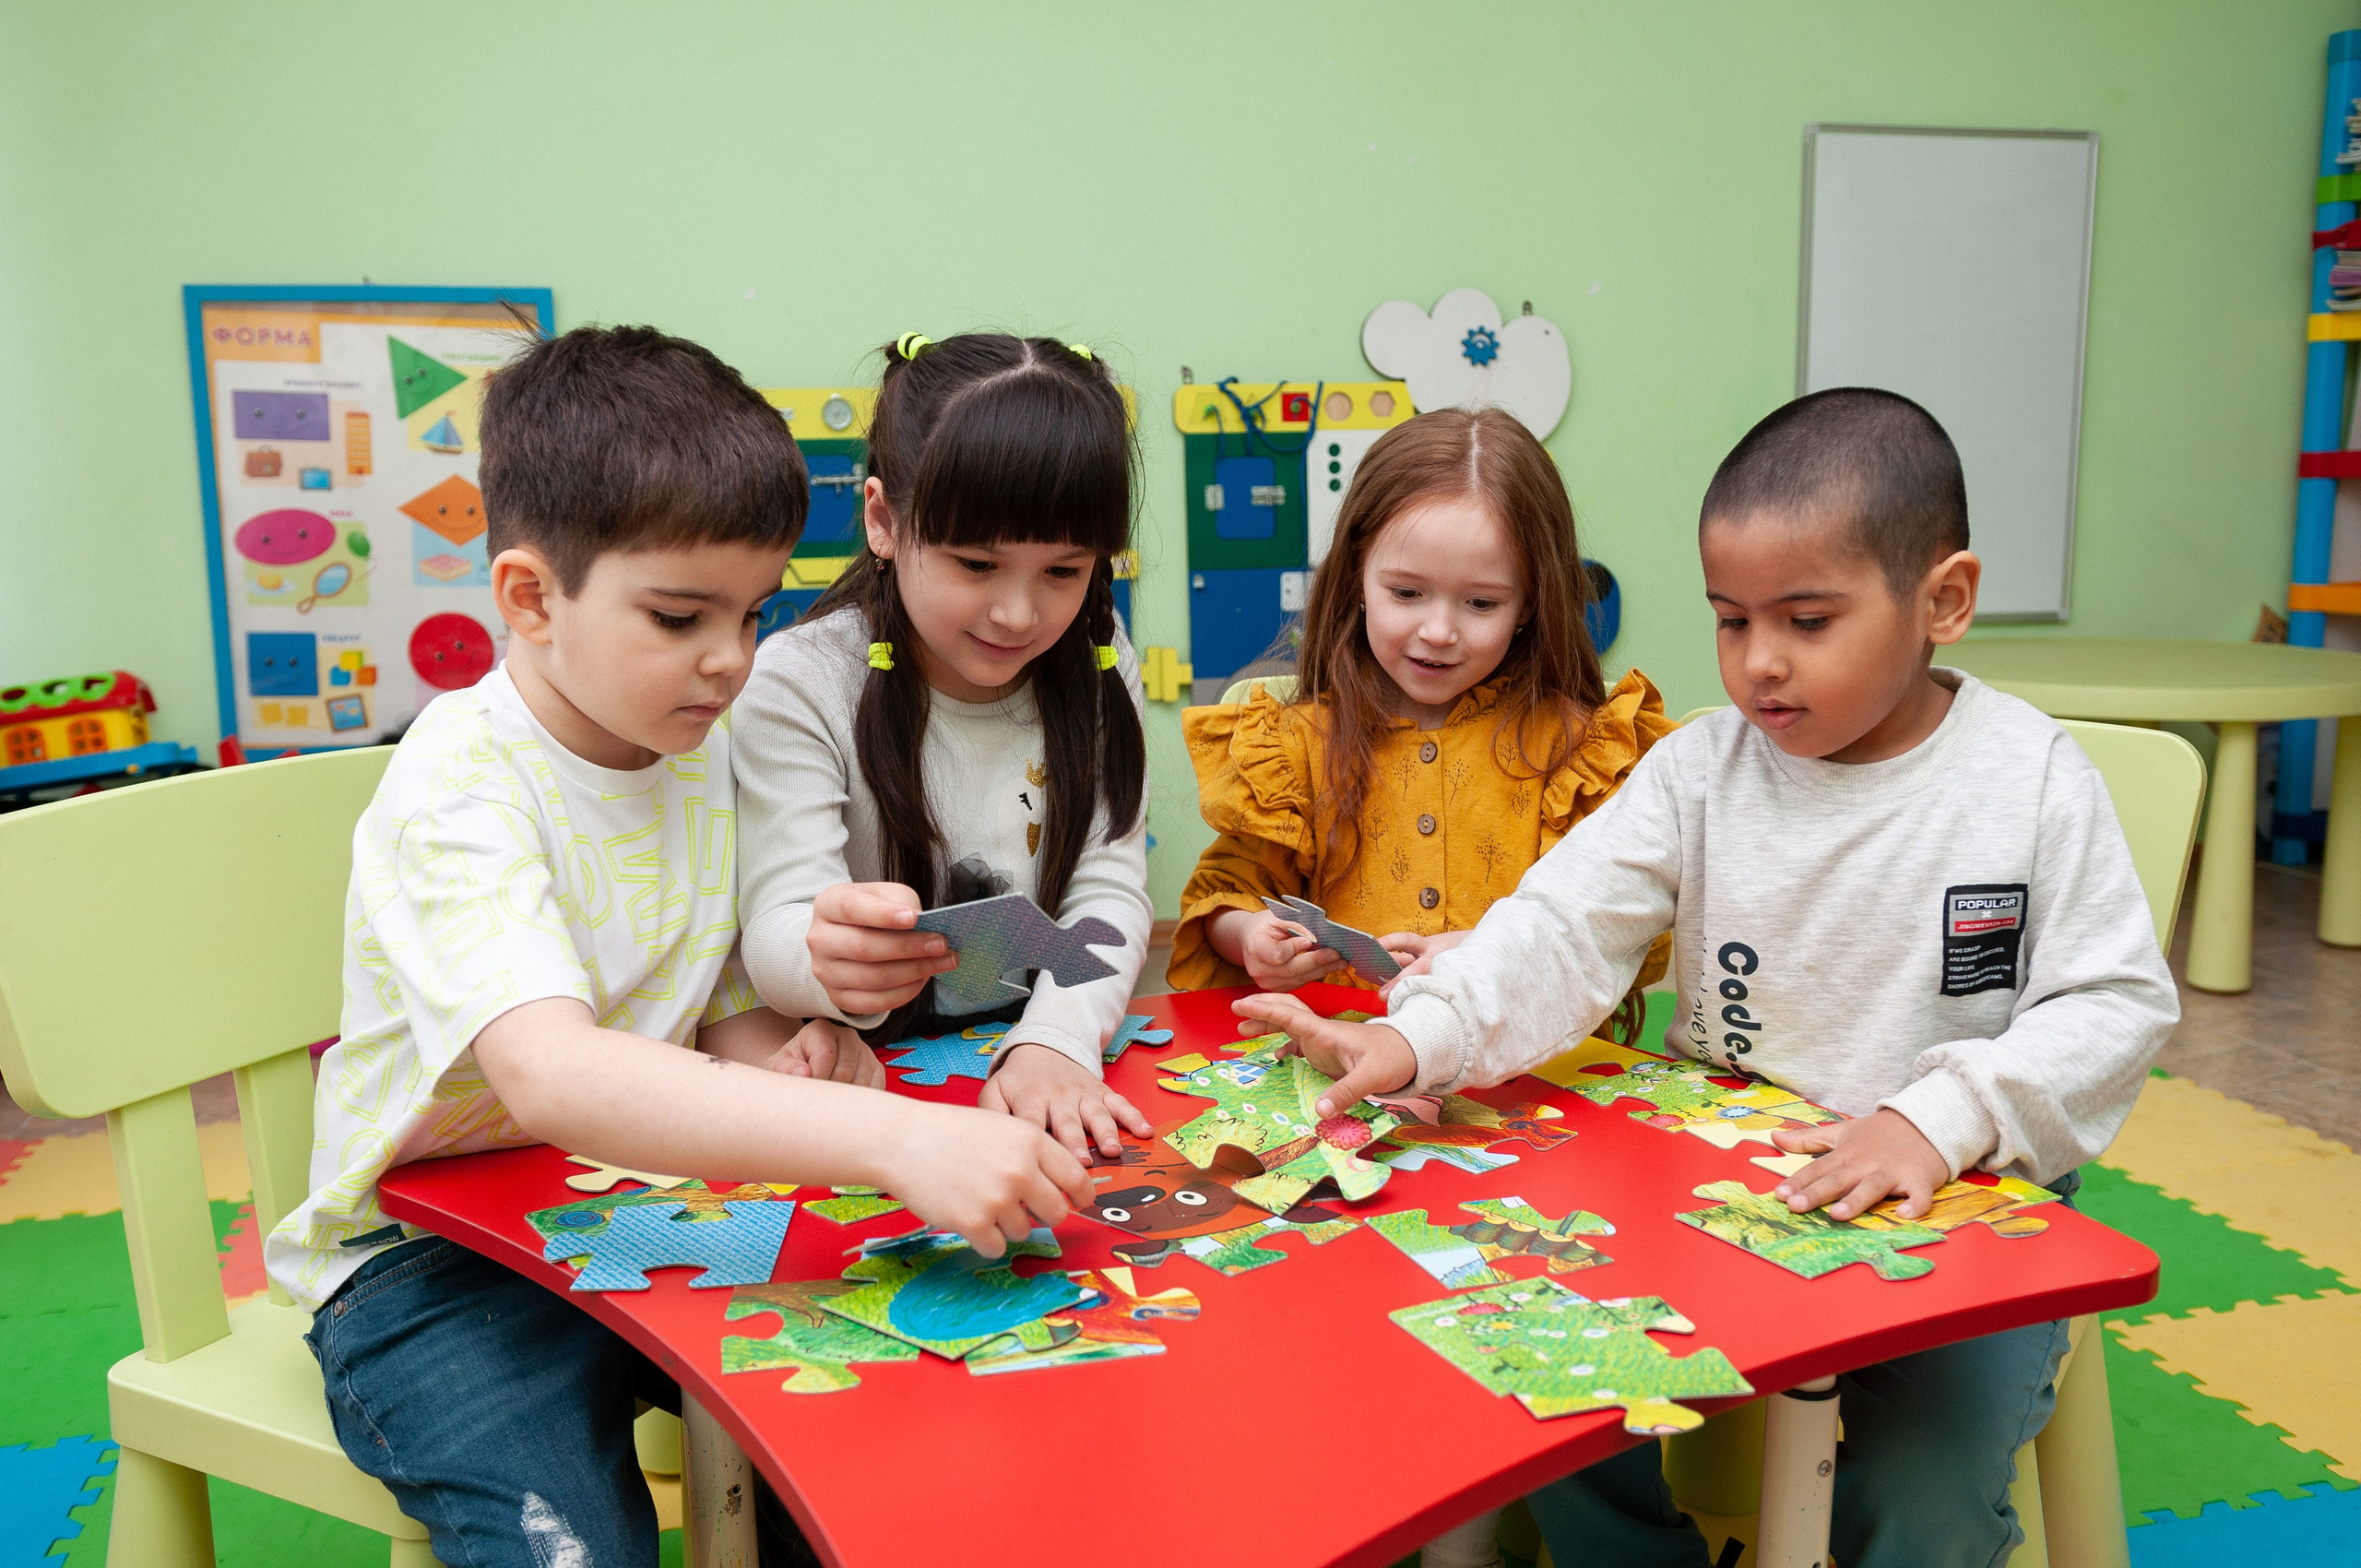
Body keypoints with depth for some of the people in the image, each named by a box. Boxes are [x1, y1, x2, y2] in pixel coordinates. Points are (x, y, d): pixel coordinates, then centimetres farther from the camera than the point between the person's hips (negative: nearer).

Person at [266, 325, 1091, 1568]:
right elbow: (551, 1075, -40)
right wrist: (897, 1140, -49)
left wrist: (786, 1055, -15)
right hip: (431, 1261, -5)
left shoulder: (706, 753, 0)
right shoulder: (461, 790, -23)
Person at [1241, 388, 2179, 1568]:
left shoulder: (2034, 782, -7)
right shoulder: (1702, 770, -2)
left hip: (1962, 1200, -2)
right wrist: (1419, 1038, -27)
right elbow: (1563, 927, -10)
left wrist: (1942, 1118, -22)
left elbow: (2115, 1005, -6)